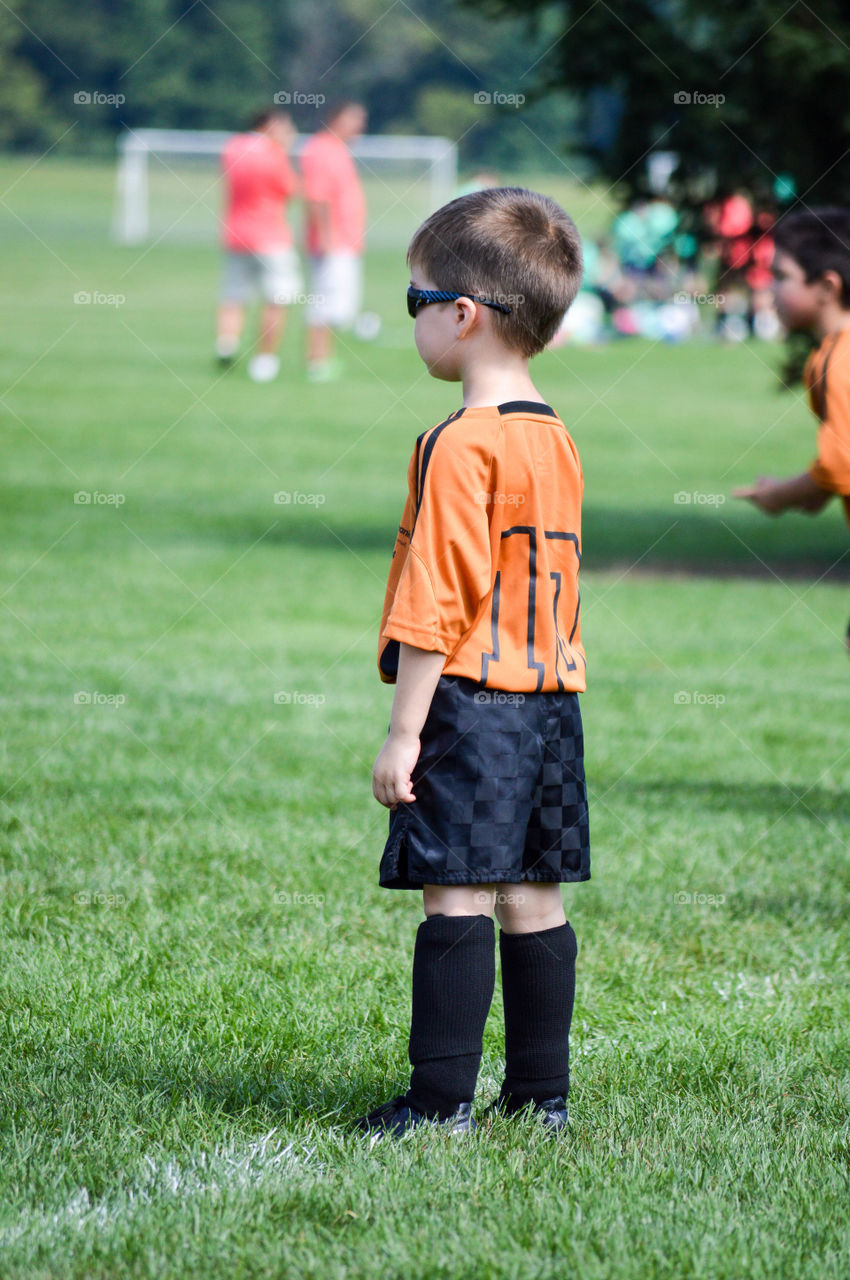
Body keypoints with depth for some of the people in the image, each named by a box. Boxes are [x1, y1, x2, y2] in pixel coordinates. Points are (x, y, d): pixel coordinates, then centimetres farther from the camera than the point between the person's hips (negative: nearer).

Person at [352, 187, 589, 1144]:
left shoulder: (459, 446, -14)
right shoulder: (556, 442, 11)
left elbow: (436, 603, -16)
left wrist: (403, 732, -13)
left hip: (470, 704, -8)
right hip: (552, 703, 8)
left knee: (456, 897, -6)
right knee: (533, 899, 10)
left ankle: (441, 1099, -5)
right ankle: (540, 1094, 14)